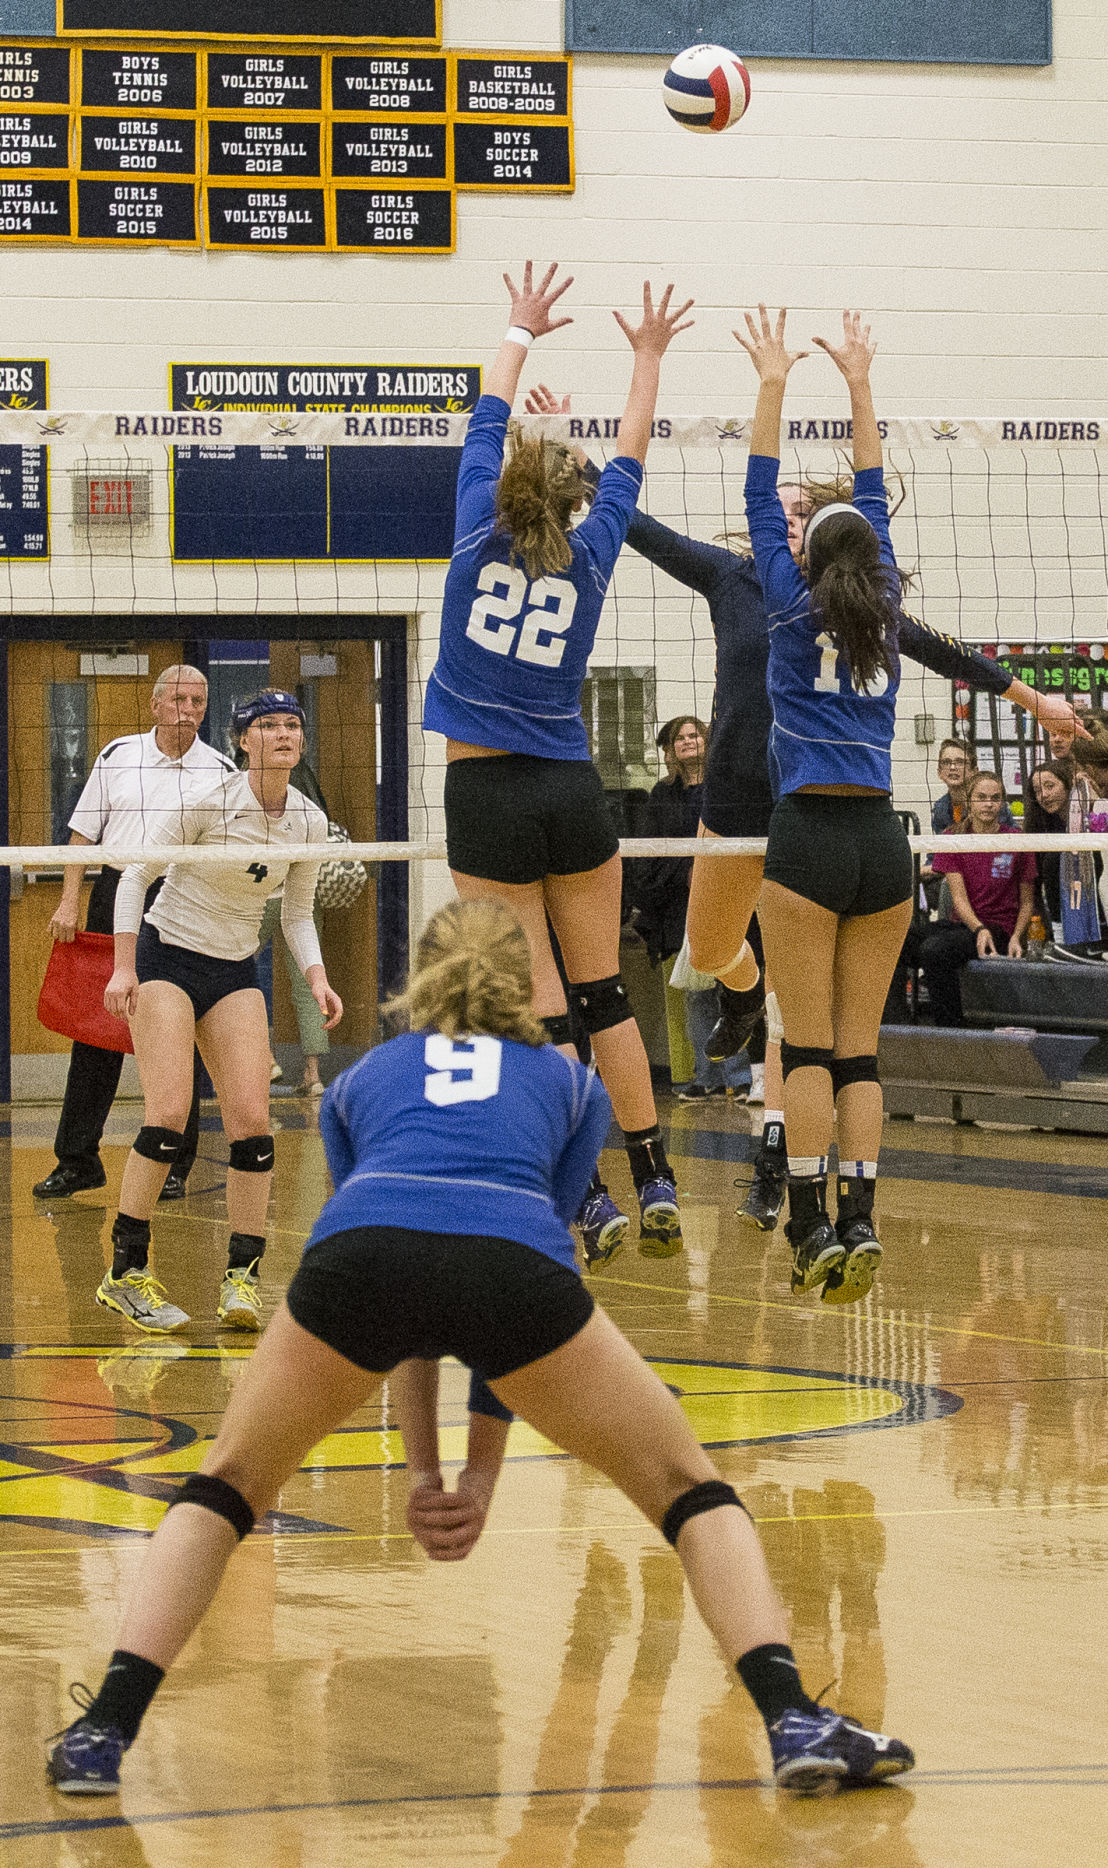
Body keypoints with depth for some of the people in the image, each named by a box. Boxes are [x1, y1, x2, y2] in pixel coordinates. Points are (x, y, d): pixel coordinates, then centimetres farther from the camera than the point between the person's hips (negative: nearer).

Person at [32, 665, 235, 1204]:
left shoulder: (220, 771, 3)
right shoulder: (117, 757, 6)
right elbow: (83, 833, 10)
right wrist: (70, 901, 2)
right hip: (115, 896, 1)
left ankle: (173, 1167, 7)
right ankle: (77, 1160, 9)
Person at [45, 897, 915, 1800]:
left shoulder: (359, 1081, 37)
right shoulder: (572, 1083, 35)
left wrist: (423, 1467, 31)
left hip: (357, 1252, 1)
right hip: (515, 1265, -1)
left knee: (222, 1490, 25)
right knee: (691, 1491, 19)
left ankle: (103, 1731, 9)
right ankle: (794, 1718, 0)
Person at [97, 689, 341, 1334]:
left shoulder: (310, 822, -1)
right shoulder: (208, 798, -16)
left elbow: (298, 915, 12)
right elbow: (136, 875, -8)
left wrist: (317, 978, -4)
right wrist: (124, 967, -13)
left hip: (236, 973, 5)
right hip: (166, 957, -5)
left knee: (252, 1117, -9)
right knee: (169, 1114, -18)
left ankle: (242, 1277, -2)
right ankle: (126, 1273, -9)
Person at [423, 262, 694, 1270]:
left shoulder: (479, 535, -1)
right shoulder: (589, 554, 3)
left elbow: (485, 425, 14)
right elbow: (630, 458, 17)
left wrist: (521, 332, 28)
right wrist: (647, 358, 30)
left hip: (488, 798, -2)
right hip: (572, 791, 2)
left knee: (540, 1011, -4)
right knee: (604, 995, 11)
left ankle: (591, 1203, -6)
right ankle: (657, 1185, 11)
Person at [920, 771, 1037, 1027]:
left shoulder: (1016, 841, 2)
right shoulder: (954, 840, 7)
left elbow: (1027, 902, 9)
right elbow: (959, 897, -2)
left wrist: (1016, 937, -10)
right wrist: (979, 929, -21)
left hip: (1000, 928, -3)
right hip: (963, 923, 3)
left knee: (933, 950, -32)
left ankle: (951, 1025, -21)